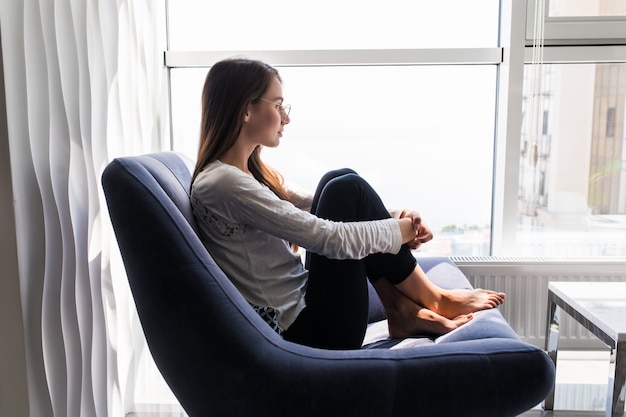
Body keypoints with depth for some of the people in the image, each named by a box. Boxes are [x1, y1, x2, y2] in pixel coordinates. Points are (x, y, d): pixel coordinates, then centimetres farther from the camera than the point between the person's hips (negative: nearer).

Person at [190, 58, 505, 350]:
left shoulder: (248, 170, 8)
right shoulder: (223, 183, -21)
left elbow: (320, 208, 12)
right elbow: (330, 238, -22)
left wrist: (396, 220, -2)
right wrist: (400, 230, -6)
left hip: (300, 304, 9)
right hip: (302, 333, -9)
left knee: (340, 183, 2)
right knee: (347, 189, -11)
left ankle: (402, 310, 2)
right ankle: (434, 300, 5)